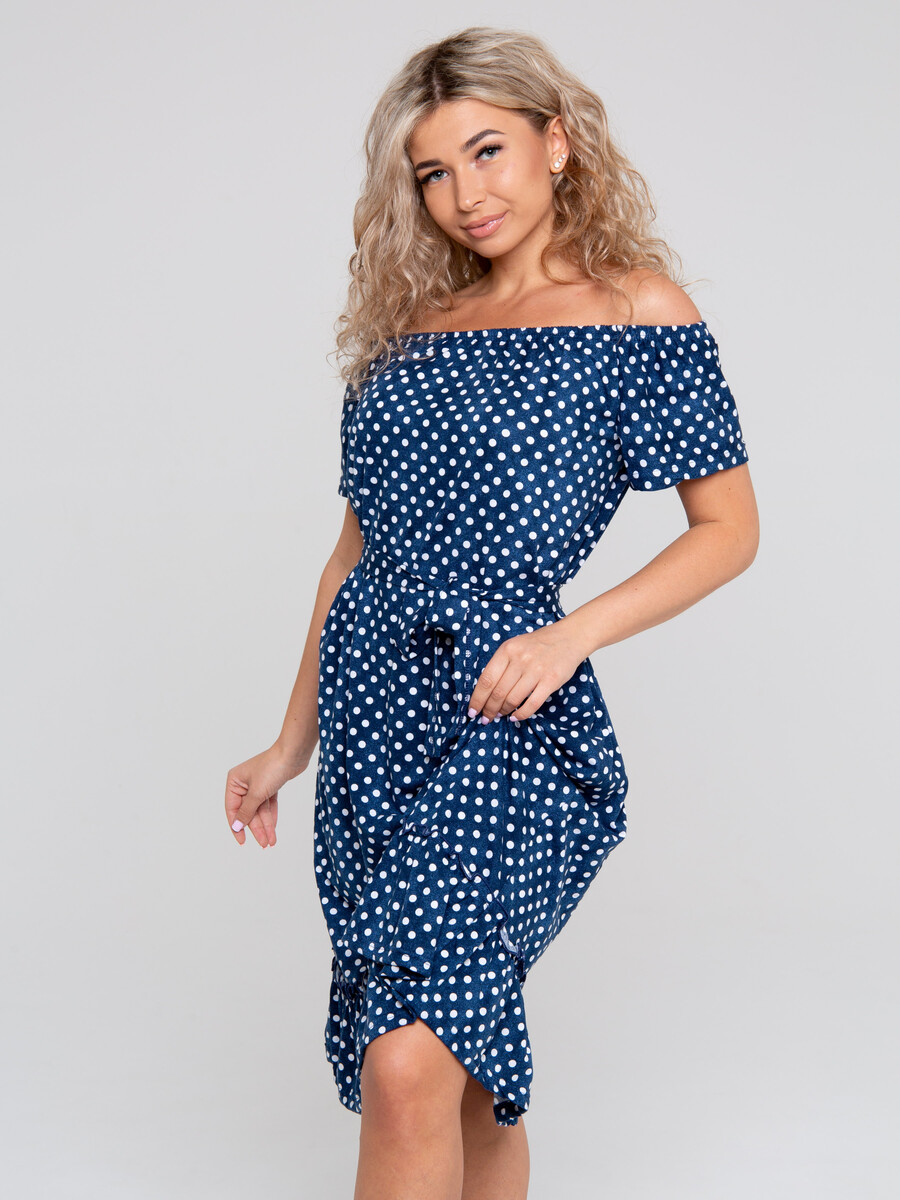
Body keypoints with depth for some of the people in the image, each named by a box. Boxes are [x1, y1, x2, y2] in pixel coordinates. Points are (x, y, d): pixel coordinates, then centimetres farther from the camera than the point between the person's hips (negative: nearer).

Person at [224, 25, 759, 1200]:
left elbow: (730, 527, 0)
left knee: (411, 1067, -16)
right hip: (373, 706, 6)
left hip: (506, 715, -5)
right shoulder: (410, 322, 13)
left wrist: (574, 632, -14)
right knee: (472, 1061, 11)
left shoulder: (637, 307, -1)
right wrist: (292, 744, 19)